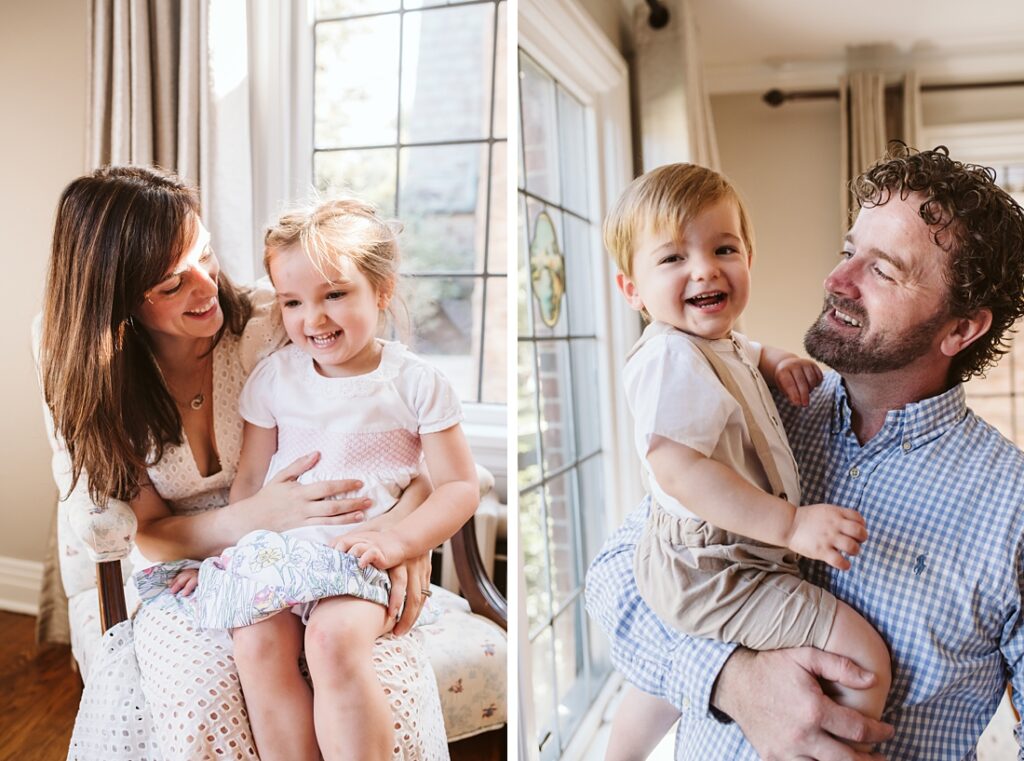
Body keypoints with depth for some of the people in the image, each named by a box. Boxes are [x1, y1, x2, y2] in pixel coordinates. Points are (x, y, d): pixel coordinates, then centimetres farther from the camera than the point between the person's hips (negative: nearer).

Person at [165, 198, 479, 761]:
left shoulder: (415, 383, 0)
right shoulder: (273, 377, 11)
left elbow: (460, 487, 0)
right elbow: (250, 476, 17)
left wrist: (396, 541, -14)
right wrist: (224, 548, 7)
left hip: (361, 553, -3)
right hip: (274, 546, 4)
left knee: (335, 639, -32)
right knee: (256, 641, -25)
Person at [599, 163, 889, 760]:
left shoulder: (720, 344, 8)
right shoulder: (672, 359, -24)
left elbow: (745, 353, 32)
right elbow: (680, 468, -34)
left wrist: (779, 362, 9)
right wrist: (790, 524, -36)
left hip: (692, 562, 11)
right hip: (711, 571, -11)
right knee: (864, 658, -16)